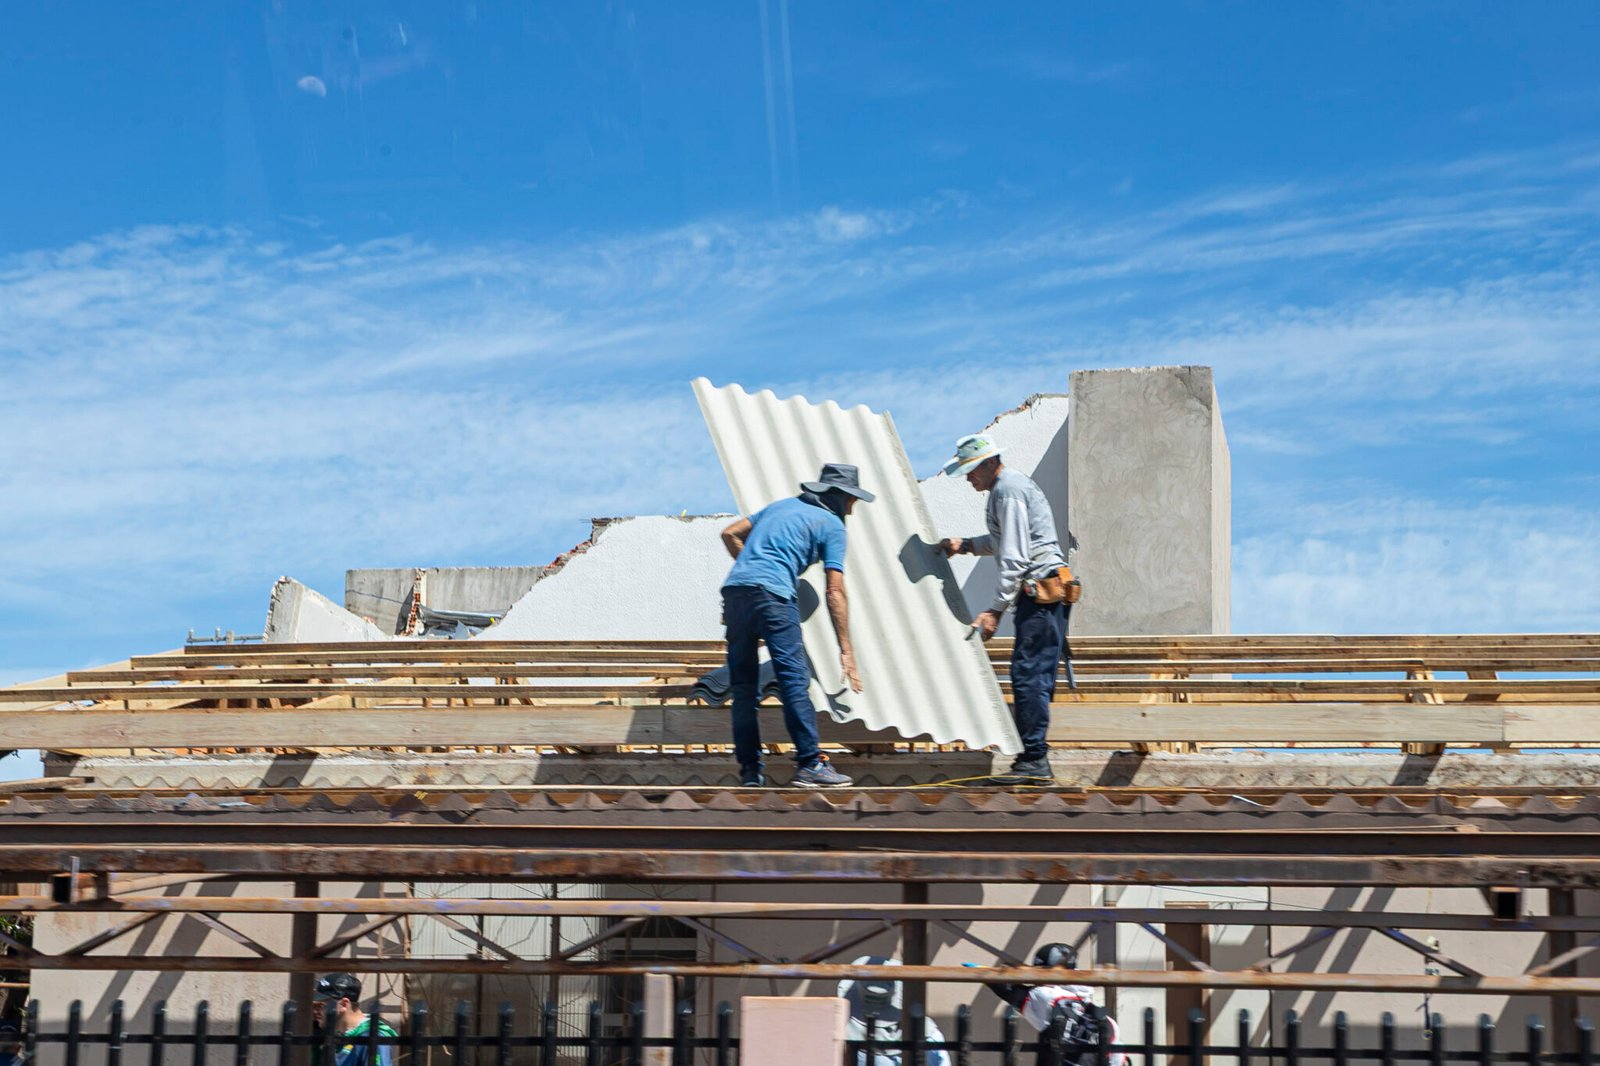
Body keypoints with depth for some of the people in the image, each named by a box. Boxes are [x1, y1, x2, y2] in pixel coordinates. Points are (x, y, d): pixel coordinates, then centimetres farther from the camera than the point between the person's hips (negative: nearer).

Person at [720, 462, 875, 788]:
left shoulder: (782, 505, 28)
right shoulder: (832, 525, 10)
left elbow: (730, 534, 25)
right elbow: (835, 593, 4)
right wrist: (846, 650, 4)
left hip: (734, 589, 7)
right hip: (771, 593, -7)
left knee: (743, 684, 8)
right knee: (795, 678, -5)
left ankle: (750, 770, 10)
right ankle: (810, 764, -8)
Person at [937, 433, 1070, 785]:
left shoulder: (1008, 491, -12)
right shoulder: (1011, 484, 20)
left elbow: (1014, 558, -18)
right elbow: (1005, 541, 31)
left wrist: (995, 610, -17)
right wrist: (966, 545, 19)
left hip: (1040, 590, -11)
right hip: (1045, 589, 11)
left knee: (1028, 675, -11)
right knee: (1037, 676, 8)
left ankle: (1035, 762, -11)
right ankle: (1034, 758, 10)